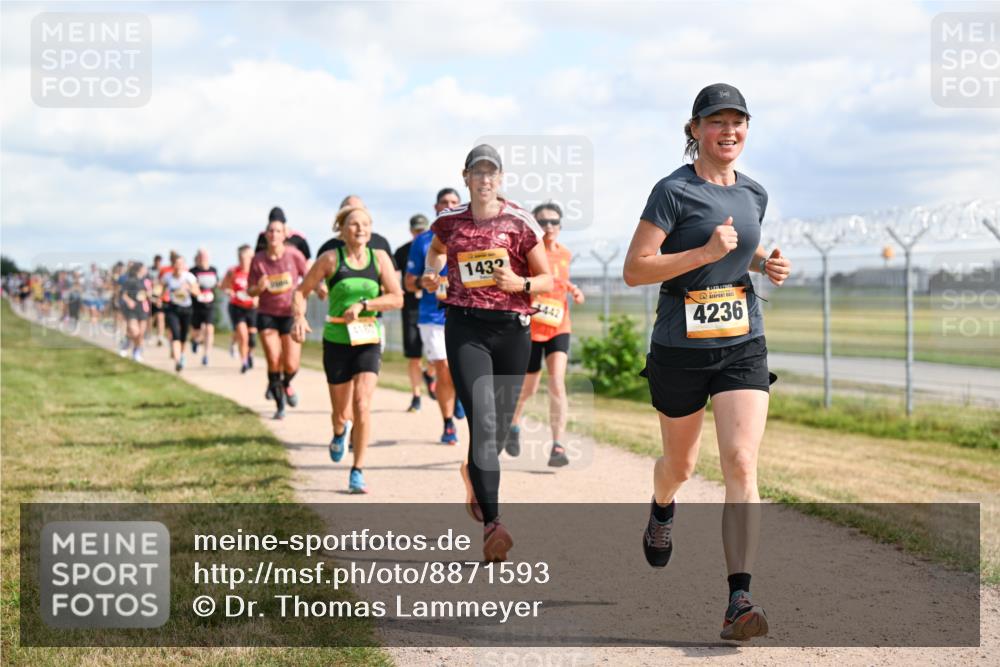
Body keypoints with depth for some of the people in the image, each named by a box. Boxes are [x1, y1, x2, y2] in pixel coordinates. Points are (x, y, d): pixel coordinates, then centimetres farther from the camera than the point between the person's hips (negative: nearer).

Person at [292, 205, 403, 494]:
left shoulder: (380, 258, 0)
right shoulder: (331, 259, -5)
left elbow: (397, 298, -5)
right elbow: (301, 291, 1)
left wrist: (363, 304, -17)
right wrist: (300, 317, -17)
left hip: (369, 341, 0)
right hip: (336, 342, 0)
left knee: (362, 404, -16)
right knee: (341, 412, 9)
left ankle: (358, 472, -6)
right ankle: (341, 431, 49)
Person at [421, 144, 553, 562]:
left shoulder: (520, 222, 1)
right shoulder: (450, 221, 7)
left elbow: (547, 280, 5)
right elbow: (436, 249, 30)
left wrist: (521, 284, -16)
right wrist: (431, 274, 10)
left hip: (512, 328, 1)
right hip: (465, 328, -1)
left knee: (500, 426, 11)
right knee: (483, 423, -16)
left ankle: (476, 475, 46)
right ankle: (492, 524, -21)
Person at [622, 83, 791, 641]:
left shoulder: (754, 193, 8)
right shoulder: (674, 191, -9)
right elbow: (634, 269, -14)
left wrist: (767, 264, 6)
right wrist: (706, 252, -22)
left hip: (744, 346, 3)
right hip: (680, 349, -3)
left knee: (742, 465, -14)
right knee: (680, 463, 17)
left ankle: (740, 599, -16)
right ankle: (662, 510, 55)